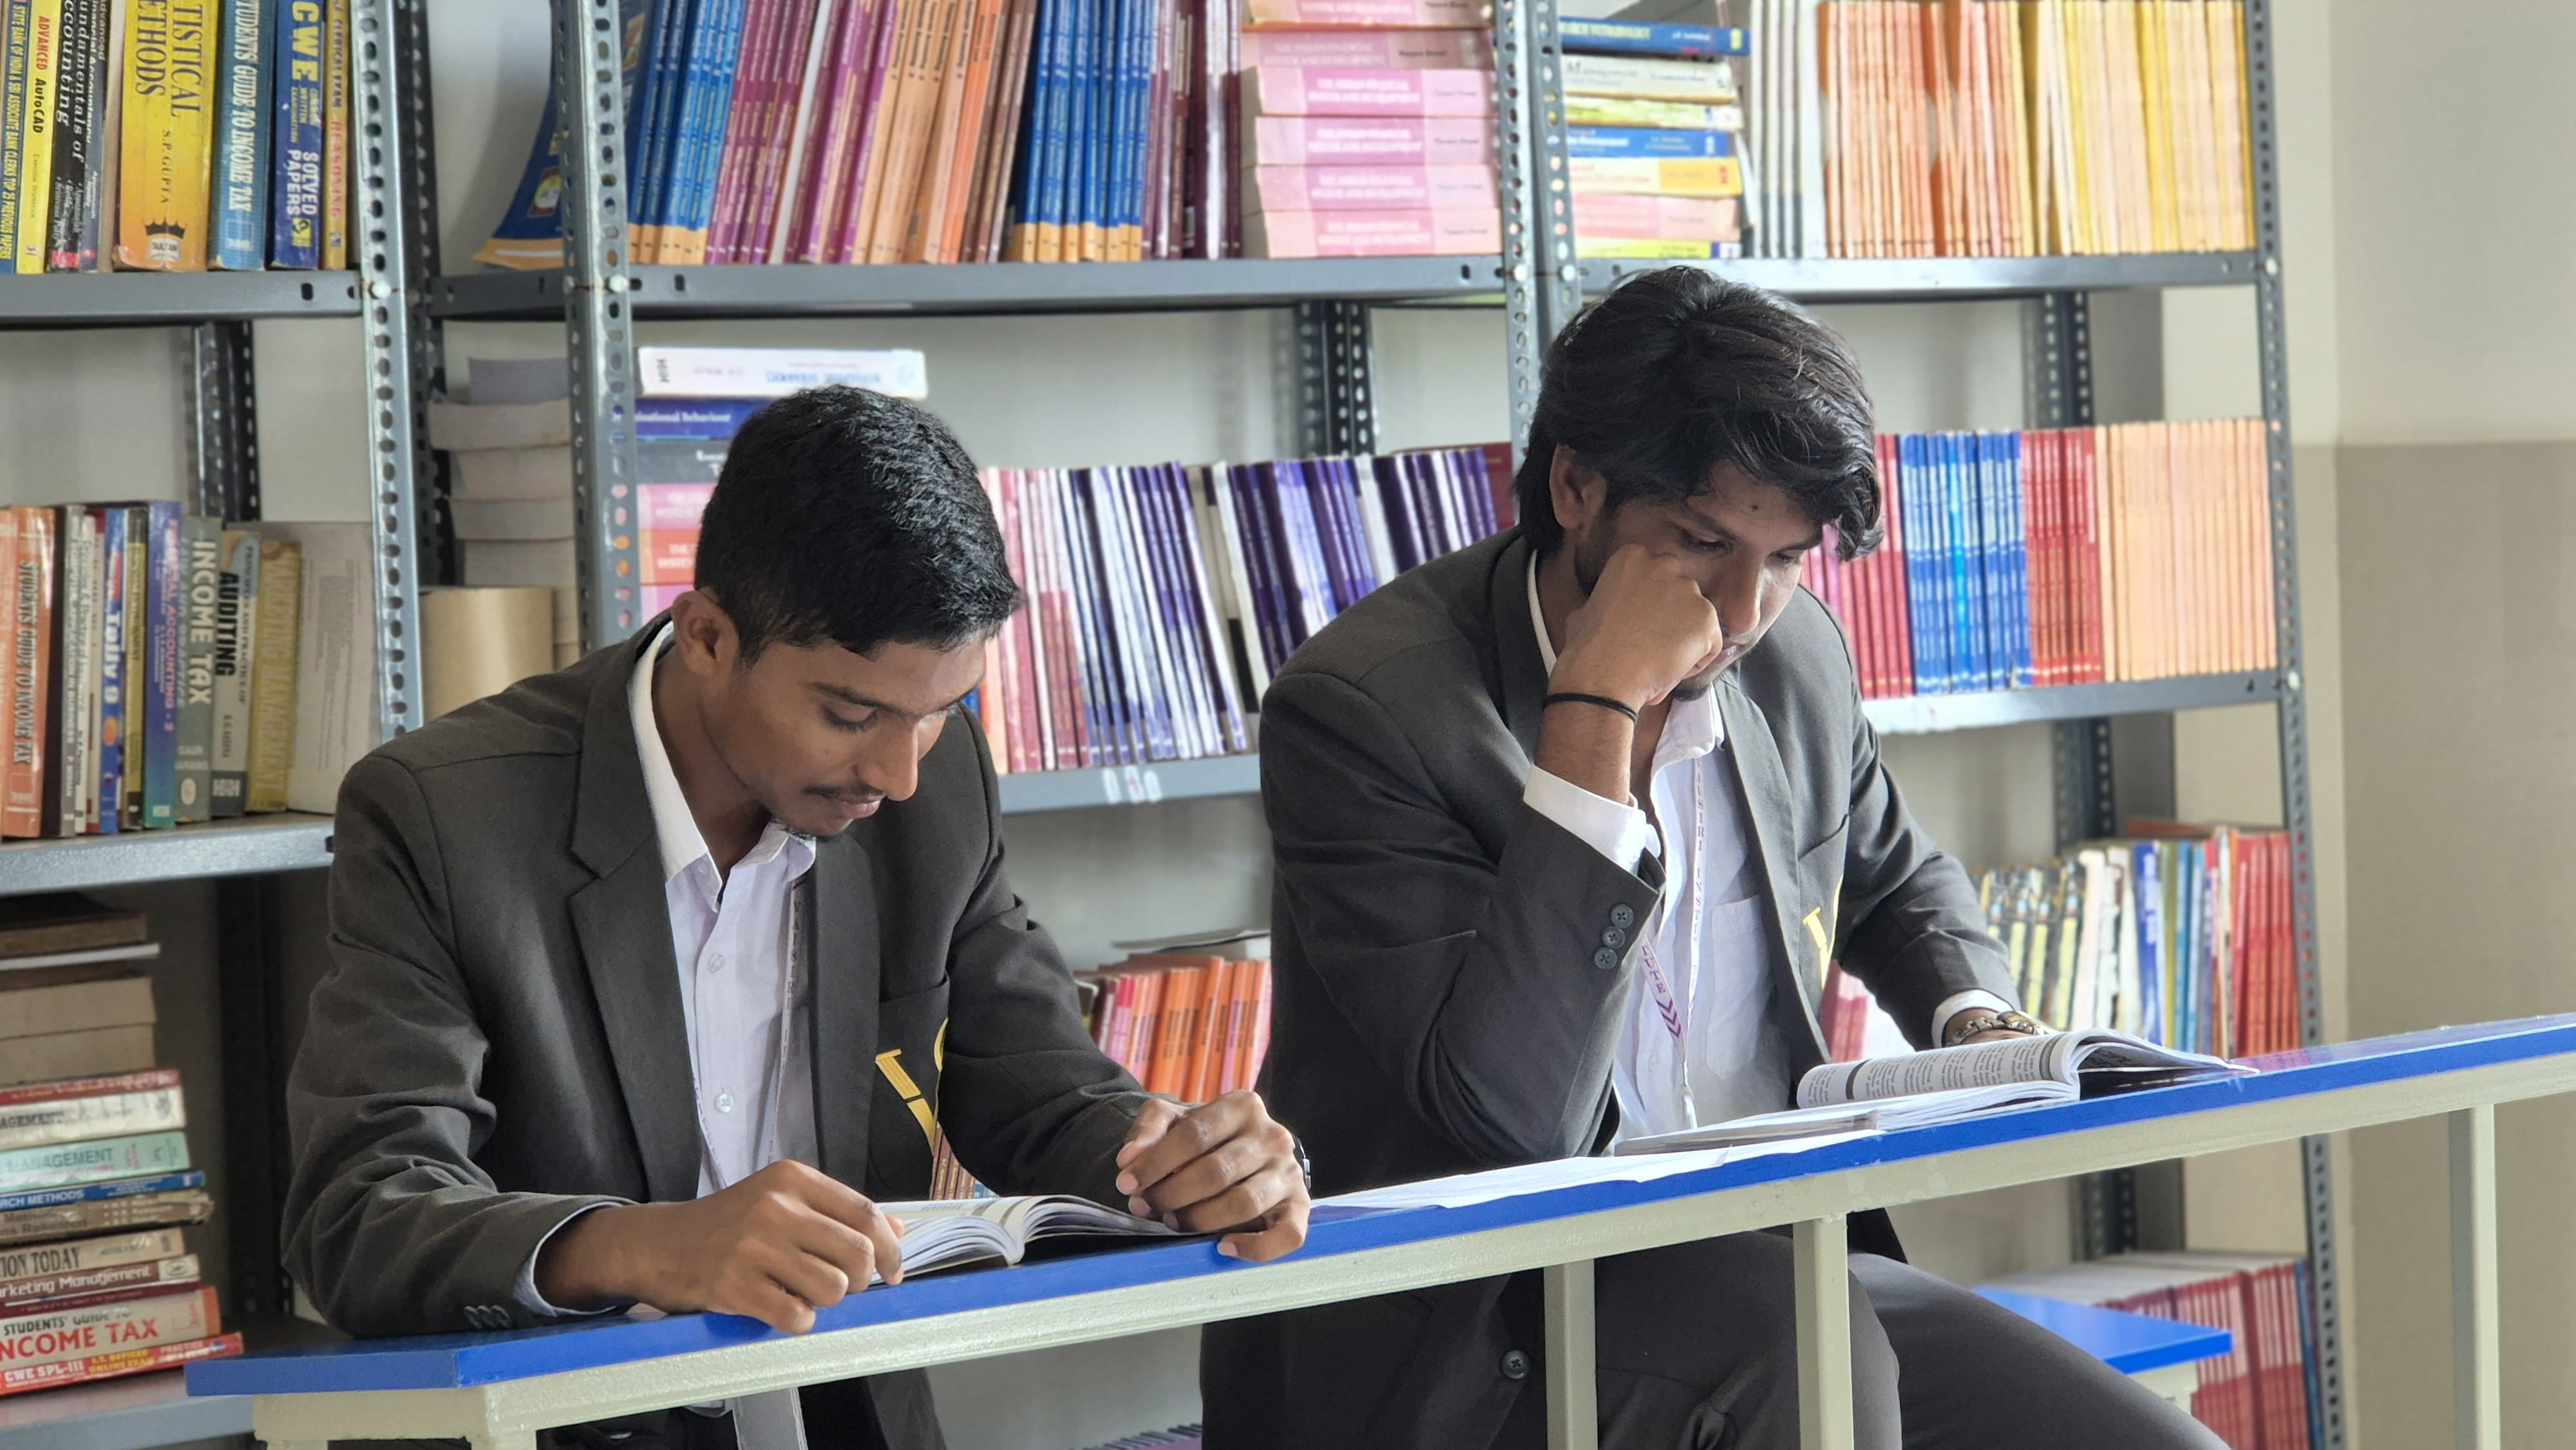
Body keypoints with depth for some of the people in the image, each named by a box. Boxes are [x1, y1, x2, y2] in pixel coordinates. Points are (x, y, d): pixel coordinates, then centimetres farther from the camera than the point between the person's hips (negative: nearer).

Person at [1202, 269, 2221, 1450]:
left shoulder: (1794, 657, 6)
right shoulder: (1361, 704, -15)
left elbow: (1894, 879, 30)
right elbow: (1514, 1110, -26)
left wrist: (1978, 1023, 6)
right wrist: (1598, 708, -25)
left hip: (1770, 1273, 6)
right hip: (1469, 1343, -6)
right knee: (1802, 1343, -34)